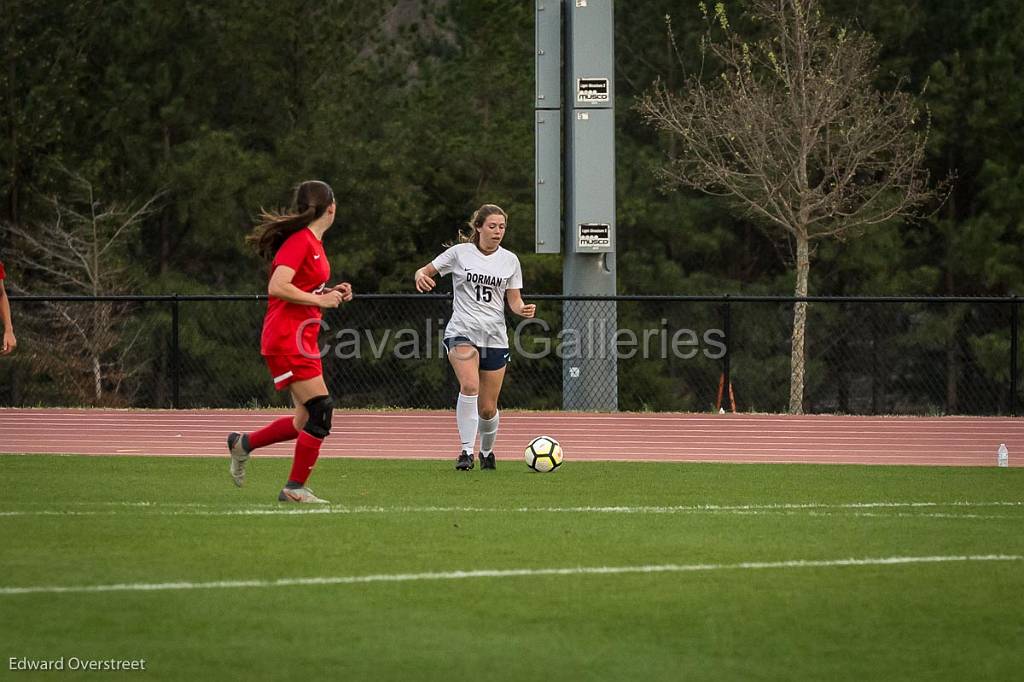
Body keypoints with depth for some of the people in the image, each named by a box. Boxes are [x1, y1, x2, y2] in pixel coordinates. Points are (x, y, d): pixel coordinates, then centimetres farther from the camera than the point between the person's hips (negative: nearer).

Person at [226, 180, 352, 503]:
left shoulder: (313, 242, 16)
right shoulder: (300, 241, -14)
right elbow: (277, 287, -24)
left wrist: (331, 293, 11)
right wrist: (320, 300, -16)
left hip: (302, 339, 10)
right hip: (286, 339, -10)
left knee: (306, 421, 10)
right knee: (321, 410, -13)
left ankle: (243, 443, 27)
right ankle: (295, 488, -6)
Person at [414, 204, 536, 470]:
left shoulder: (509, 260, 6)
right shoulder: (460, 253, 0)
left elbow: (514, 301, 9)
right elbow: (425, 271, 6)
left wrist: (523, 309, -15)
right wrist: (421, 276, -19)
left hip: (495, 337, 3)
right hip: (462, 332, -3)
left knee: (487, 408, 5)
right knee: (470, 386, -29)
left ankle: (487, 452, 33)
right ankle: (466, 451, -24)